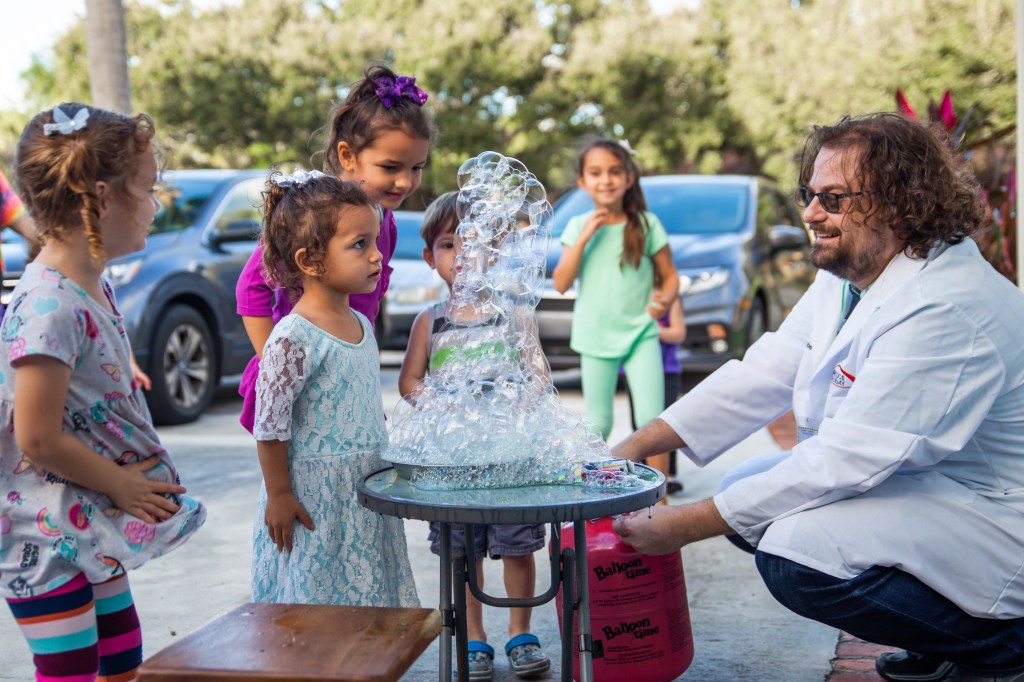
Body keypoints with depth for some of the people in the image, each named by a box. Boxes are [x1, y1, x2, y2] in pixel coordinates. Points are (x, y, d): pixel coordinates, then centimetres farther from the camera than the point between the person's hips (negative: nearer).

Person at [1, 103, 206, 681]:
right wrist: (120, 484, -12)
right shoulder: (49, 308, -25)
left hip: (90, 528, 9)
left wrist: (131, 479, 5)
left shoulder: (96, 288, 5)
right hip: (47, 541, -9)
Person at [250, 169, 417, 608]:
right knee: (317, 601, 2)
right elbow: (269, 425, -17)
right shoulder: (294, 337, -19)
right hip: (314, 500, -8)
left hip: (365, 492, 8)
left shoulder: (361, 325, 8)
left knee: (366, 600, 14)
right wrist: (278, 494, -14)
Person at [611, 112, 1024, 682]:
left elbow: (845, 462, -29)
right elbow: (762, 375, 5)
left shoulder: (947, 309, -28)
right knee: (748, 489, 7)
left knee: (798, 555, -28)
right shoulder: (845, 277, 4)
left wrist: (687, 526, -24)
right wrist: (638, 445, -4)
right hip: (913, 484, 10)